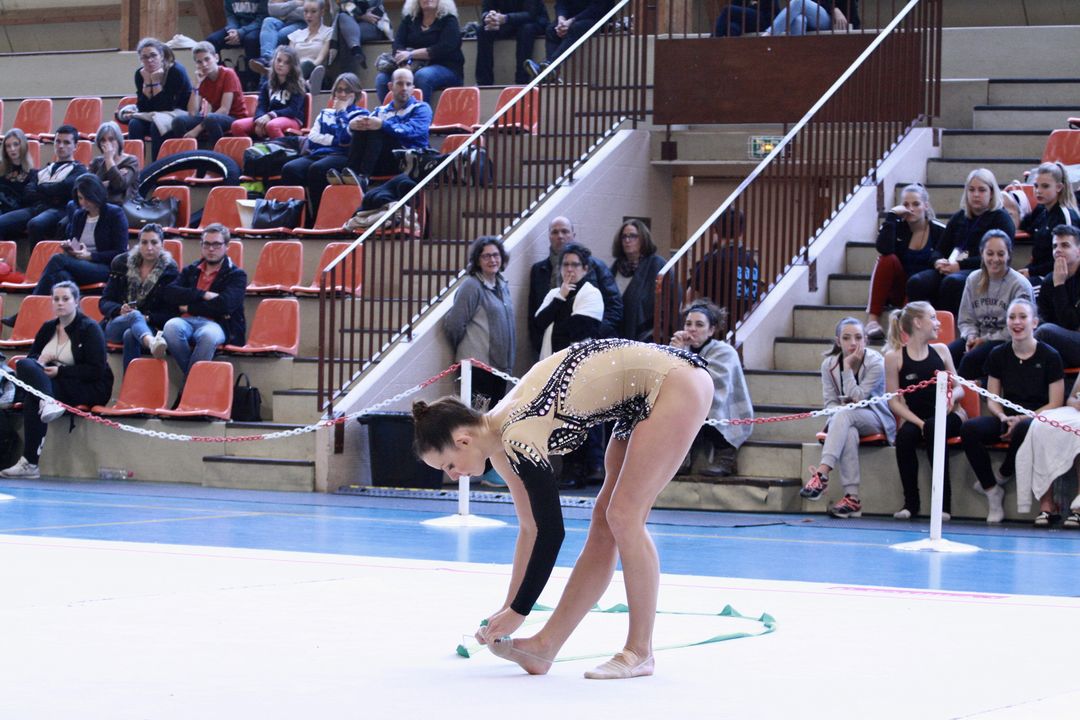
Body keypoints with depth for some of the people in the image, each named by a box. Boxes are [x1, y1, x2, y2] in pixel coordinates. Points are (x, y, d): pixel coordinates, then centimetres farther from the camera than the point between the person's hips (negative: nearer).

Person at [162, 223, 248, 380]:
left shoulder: (236, 275, 9)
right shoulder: (190, 270, 23)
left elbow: (224, 305, -9)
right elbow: (170, 293, 5)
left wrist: (189, 307, -1)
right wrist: (203, 295, -6)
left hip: (215, 324, -3)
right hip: (187, 321, 3)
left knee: (208, 334, -41)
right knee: (171, 326, -34)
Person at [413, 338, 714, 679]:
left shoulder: (518, 438, -23)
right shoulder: (500, 436, 4)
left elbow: (551, 532, -19)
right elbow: (530, 528, 11)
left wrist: (516, 613, -10)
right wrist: (508, 608, 14)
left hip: (675, 381, -9)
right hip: (645, 398, 9)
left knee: (624, 519, -12)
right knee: (603, 523, 5)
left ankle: (639, 652, -4)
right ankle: (545, 646, 4)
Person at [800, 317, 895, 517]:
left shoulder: (875, 362, -11)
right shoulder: (829, 364, 2)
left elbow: (858, 398, -16)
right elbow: (830, 401, 3)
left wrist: (848, 367, -18)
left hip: (874, 419, -3)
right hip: (847, 424, 3)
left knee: (843, 415, -36)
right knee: (849, 433, -37)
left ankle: (822, 474, -51)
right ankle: (852, 498, -45)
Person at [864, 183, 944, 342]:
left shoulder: (939, 232, -2)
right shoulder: (897, 227, 0)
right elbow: (884, 249, -21)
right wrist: (891, 215, -19)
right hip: (898, 291, 2)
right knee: (888, 259, -27)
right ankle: (872, 319, -32)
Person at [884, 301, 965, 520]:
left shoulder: (940, 350, 9)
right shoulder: (894, 357, 0)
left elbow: (959, 388, 13)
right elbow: (894, 401, -3)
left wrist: (953, 394, -13)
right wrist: (918, 423, -17)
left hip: (949, 417, 1)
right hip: (914, 418, -1)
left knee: (933, 428, -34)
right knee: (904, 435, -34)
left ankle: (944, 501, -28)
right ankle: (911, 502, -22)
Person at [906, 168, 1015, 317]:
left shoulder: (1000, 218, 7)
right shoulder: (959, 217, 25)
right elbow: (941, 250, 23)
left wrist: (960, 265, -15)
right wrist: (939, 262, -4)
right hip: (950, 269, 5)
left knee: (952, 282, -39)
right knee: (916, 282, -25)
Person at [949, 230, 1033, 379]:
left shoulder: (1020, 285, -7)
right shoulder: (973, 280, 10)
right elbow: (965, 319, 14)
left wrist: (986, 339, -14)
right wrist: (971, 336, -8)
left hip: (1006, 342, -5)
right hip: (978, 337, 5)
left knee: (971, 359, -33)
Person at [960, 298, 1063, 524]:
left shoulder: (1049, 357, -4)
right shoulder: (998, 355, 7)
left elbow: (1055, 404, -5)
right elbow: (992, 399, 10)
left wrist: (1021, 420, -17)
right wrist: (1003, 417, -13)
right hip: (1007, 419, 4)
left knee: (1023, 429, -42)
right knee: (969, 429, -28)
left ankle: (1002, 477, -13)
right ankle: (992, 492, -17)